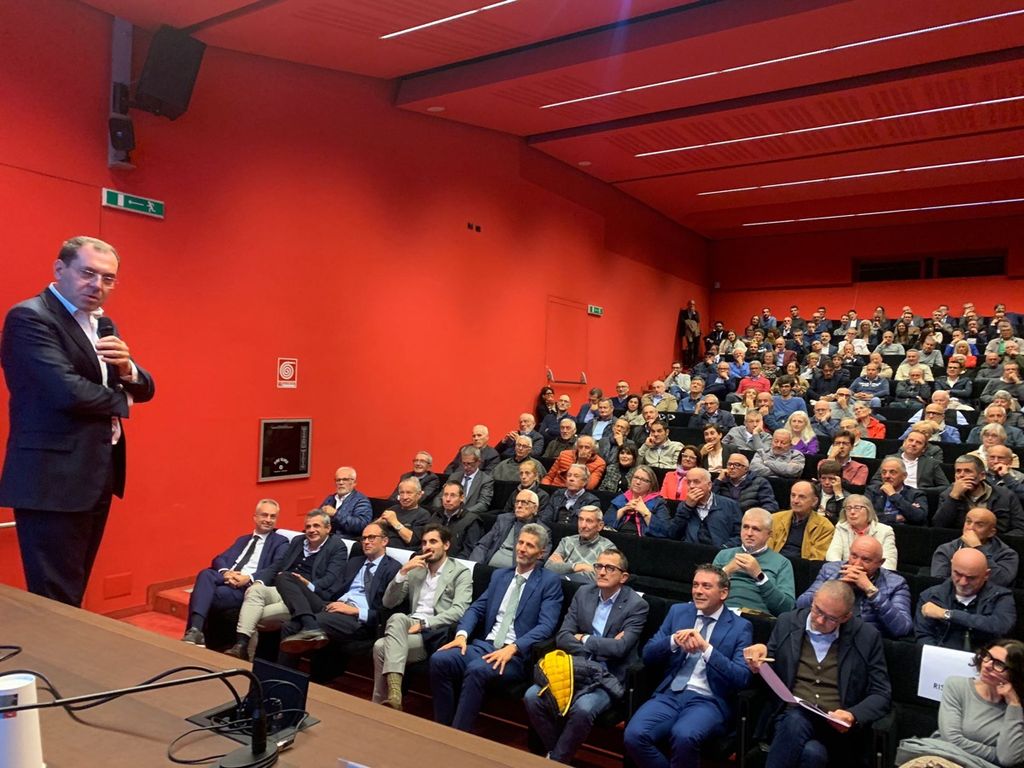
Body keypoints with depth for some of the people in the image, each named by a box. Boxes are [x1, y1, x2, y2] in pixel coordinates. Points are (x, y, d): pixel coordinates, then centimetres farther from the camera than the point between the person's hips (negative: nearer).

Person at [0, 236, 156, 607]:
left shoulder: (102, 324, 14)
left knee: (73, 594, 17)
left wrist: (127, 368, -10)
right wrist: (119, 400, -5)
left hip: (98, 476, 8)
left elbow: (144, 390, 12)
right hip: (54, 481, -8)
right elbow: (69, 392, -23)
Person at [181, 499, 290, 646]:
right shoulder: (242, 539, 29)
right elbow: (219, 559, 15)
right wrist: (225, 572, -10)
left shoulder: (280, 542, 10)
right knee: (205, 574, -30)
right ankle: (195, 630, -39)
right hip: (226, 579, 5)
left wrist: (249, 578, -21)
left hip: (248, 587, -5)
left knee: (210, 595, -31)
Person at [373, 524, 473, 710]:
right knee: (398, 618, -32)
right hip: (411, 628, 5)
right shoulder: (415, 570, 20)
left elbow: (459, 611, -12)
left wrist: (423, 623, -19)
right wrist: (403, 571, -1)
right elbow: (388, 603, 12)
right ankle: (392, 694, -35)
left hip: (436, 635, -5)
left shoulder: (461, 573, 4)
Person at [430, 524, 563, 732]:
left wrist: (512, 648, -22)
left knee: (476, 669, -34)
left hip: (517, 654, -5)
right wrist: (462, 634, -7)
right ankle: (443, 730, -8)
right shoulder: (499, 575, 19)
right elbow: (476, 608, 14)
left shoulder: (550, 582, 1)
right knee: (439, 660, -19)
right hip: (484, 644, 6)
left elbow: (546, 626, -10)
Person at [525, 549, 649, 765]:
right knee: (532, 697, -17)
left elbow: (619, 647, -18)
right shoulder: (583, 593, 6)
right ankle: (556, 751, 4)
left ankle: (557, 759, -7)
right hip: (575, 669, 4)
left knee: (582, 709, -32)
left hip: (608, 677, -4)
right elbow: (562, 637, 0)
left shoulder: (637, 605, -7)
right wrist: (601, 646, -13)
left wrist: (584, 639, -7)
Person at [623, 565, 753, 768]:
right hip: (669, 694, 3)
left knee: (683, 735, -34)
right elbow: (648, 656, 9)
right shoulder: (678, 611, 13)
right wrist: (674, 641, -11)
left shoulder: (740, 627, 3)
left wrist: (706, 648, -18)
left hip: (708, 701, -3)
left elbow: (741, 679, -7)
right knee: (633, 735, -23)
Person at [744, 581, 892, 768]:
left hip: (836, 729, -2)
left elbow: (881, 694, 6)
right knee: (797, 720, -37)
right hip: (792, 718, 2)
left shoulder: (866, 637, 2)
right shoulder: (787, 623, 6)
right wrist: (760, 656, -9)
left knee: (811, 752, -37)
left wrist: (853, 716, -14)